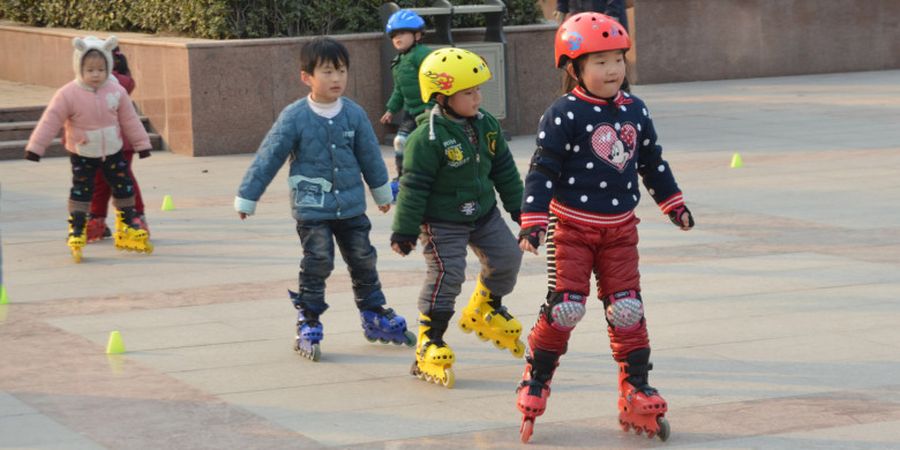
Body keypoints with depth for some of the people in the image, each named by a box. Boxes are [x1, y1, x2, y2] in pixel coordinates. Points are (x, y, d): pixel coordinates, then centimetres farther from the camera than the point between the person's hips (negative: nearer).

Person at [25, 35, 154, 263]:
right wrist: (35, 147, -19)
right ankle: (76, 233, 5)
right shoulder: (68, 94, -18)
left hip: (112, 151, 3)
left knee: (123, 187, 8)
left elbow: (130, 120, 1)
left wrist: (141, 143, 6)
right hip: (82, 154, -3)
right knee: (81, 191, -3)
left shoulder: (116, 91, -9)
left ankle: (127, 229, 21)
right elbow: (50, 121, -17)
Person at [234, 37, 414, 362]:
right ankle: (307, 326, 4)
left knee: (363, 261, 12)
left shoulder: (354, 114, -1)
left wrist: (381, 192, 24)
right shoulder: (295, 118, -12)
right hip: (311, 209, -4)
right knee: (317, 264, -7)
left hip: (351, 205, 4)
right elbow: (268, 159, -7)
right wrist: (246, 198, -3)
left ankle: (375, 317, 28)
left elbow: (370, 155, 13)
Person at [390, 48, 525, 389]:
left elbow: (504, 170, 12)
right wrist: (405, 230, -16)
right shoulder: (428, 138, -23)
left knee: (507, 257, 8)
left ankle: (484, 313, 33)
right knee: (446, 275, -13)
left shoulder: (485, 126, -1)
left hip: (483, 213, 7)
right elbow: (413, 186, -19)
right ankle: (429, 344, -3)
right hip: (441, 222, -7)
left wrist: (518, 206, 17)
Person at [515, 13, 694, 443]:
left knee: (627, 309, 2)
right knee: (565, 307, -9)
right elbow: (543, 169, -15)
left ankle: (636, 393, 10)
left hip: (620, 229, 5)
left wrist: (673, 203, 23)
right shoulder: (563, 115, -13)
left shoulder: (634, 110, 5)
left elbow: (652, 162, 19)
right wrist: (533, 222, -21)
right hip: (572, 226, -5)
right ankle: (534, 386, 7)